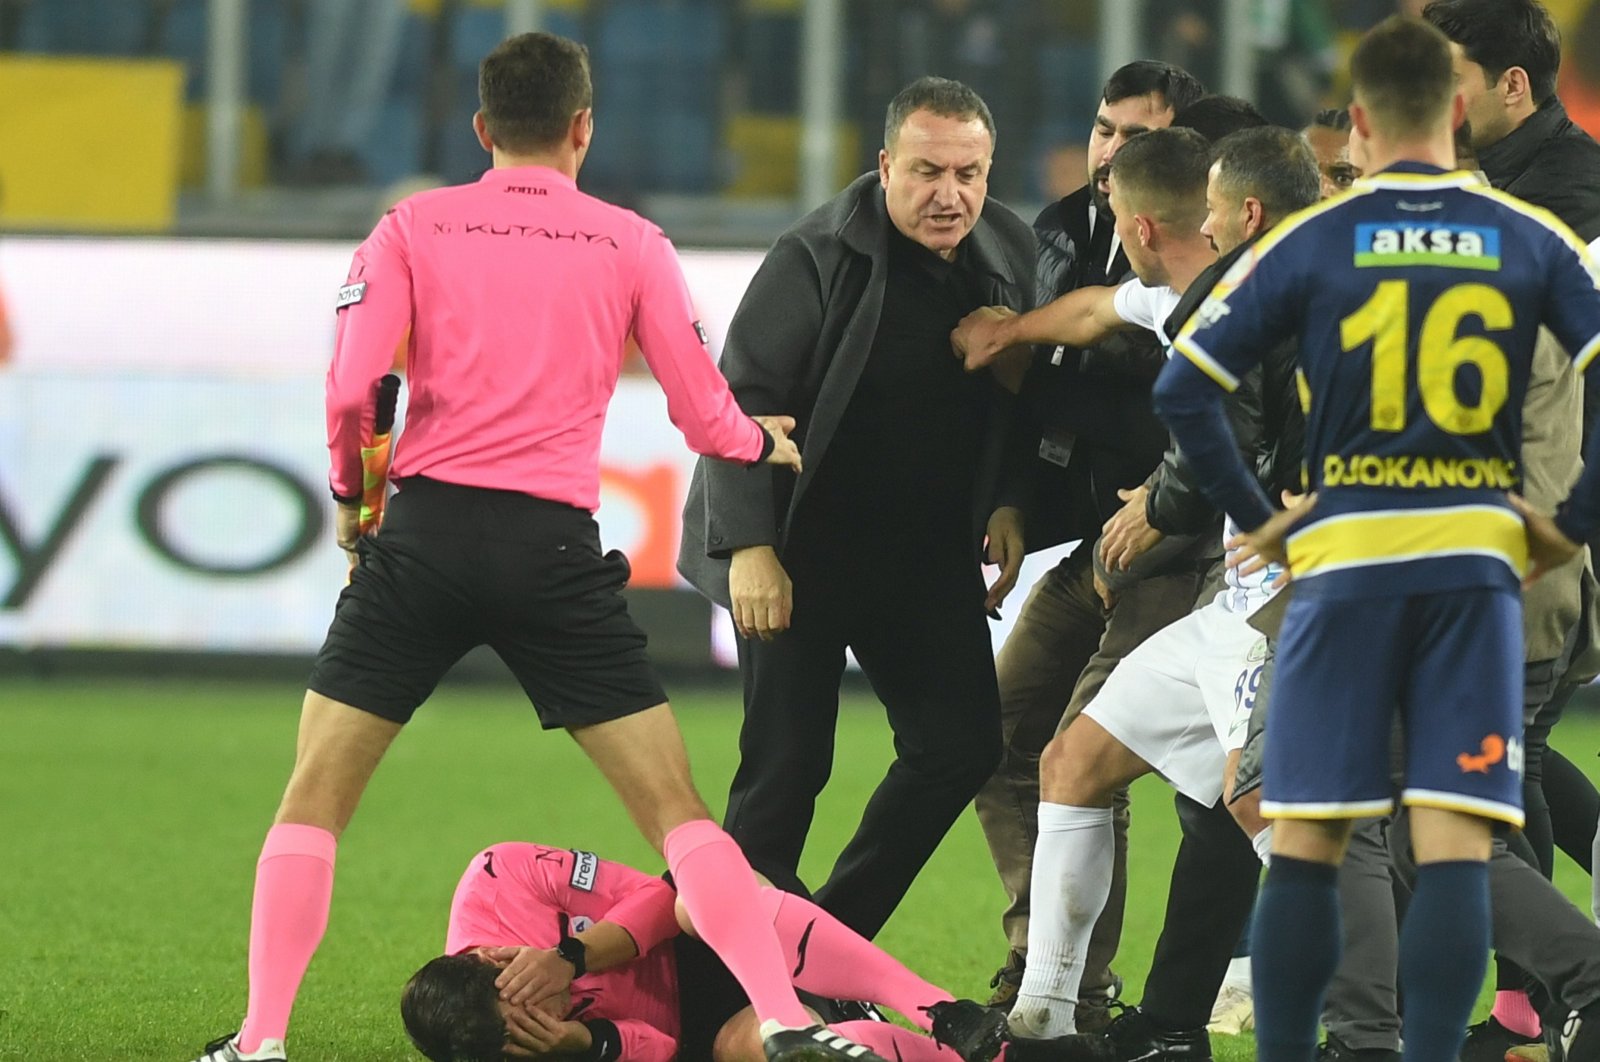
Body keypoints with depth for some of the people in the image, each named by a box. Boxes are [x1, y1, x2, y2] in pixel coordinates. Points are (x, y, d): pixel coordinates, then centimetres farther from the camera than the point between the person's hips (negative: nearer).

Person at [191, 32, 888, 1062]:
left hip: (427, 527, 0)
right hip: (556, 548, 0)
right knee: (675, 806, 6)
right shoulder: (631, 243, 9)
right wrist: (767, 443, 32)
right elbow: (704, 414, 10)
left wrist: (351, 498, 15)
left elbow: (351, 388, -4)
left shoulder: (414, 228, 7)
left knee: (314, 797, 8)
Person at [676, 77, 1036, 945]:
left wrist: (1006, 501, 2)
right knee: (786, 766, -7)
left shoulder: (1008, 255, 0)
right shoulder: (819, 256, -17)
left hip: (928, 549, 6)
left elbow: (1016, 399, 14)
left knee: (962, 745, -2)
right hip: (801, 550, -6)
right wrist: (749, 546, -23)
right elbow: (741, 400, -18)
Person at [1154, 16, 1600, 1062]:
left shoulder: (1312, 240, 1)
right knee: (1455, 847, -3)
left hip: (1345, 556, 0)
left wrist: (1257, 519, 6)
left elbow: (1184, 389, -2)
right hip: (1477, 555, 1)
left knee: (1306, 846, 6)